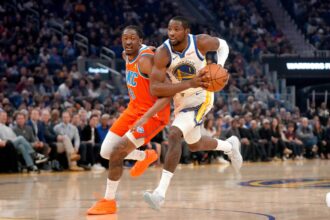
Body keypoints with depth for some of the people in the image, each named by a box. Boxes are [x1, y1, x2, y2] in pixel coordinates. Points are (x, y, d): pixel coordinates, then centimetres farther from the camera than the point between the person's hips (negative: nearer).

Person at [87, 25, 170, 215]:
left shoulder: (146, 60, -25)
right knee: (106, 152, 8)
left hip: (153, 114, -9)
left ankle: (109, 201, -1)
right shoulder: (127, 55, 1)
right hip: (134, 108, 9)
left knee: (116, 153, -17)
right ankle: (145, 156, 35)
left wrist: (146, 117, -39)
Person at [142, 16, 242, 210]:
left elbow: (222, 45, 3)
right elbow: (155, 88, -30)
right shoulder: (163, 53, -22)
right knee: (194, 145, 23)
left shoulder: (201, 42, -21)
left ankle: (161, 193, -26)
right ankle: (230, 145, 55)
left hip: (201, 98, -4)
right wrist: (190, 83, -36)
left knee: (174, 135, -25)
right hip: (181, 100, 4)